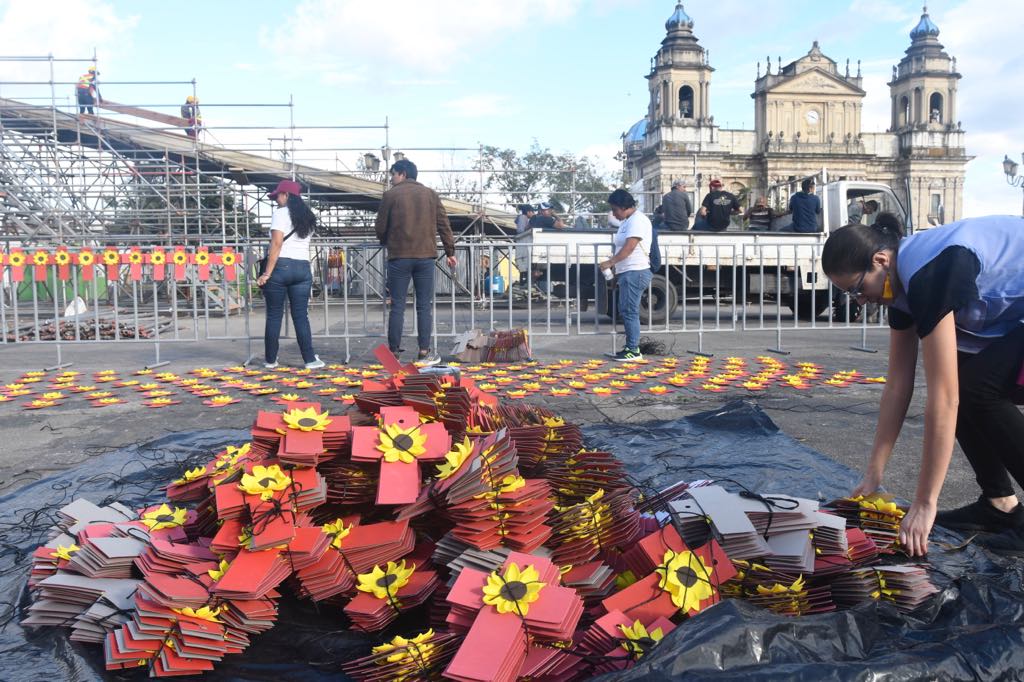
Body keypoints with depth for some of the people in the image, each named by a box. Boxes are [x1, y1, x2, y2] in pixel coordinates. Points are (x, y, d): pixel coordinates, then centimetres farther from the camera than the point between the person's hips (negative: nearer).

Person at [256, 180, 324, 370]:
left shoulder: (281, 213, -3)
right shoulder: (307, 217, 17)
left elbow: (277, 244, -12)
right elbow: (299, 242, 14)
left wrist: (267, 273, -13)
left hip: (281, 266, -5)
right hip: (303, 268, 5)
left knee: (274, 315, 4)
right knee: (301, 316, 5)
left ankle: (270, 360, 11)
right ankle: (310, 359, 1)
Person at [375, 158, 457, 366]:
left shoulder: (391, 195, 2)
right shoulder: (430, 194, 10)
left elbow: (381, 228, 4)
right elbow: (443, 224, 7)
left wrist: (386, 242, 25)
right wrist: (450, 251, 13)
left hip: (399, 257, -2)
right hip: (426, 256, 2)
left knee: (398, 306, 3)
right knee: (424, 305, 5)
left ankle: (394, 352, 5)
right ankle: (424, 352, 3)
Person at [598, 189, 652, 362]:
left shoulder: (637, 220, -12)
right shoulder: (626, 221, 19)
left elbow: (629, 248, -21)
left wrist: (610, 262, -19)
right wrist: (614, 267, 14)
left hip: (635, 272, -10)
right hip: (627, 273, 10)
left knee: (629, 311, -9)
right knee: (626, 311, 13)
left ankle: (634, 350, -6)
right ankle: (631, 347, 19)